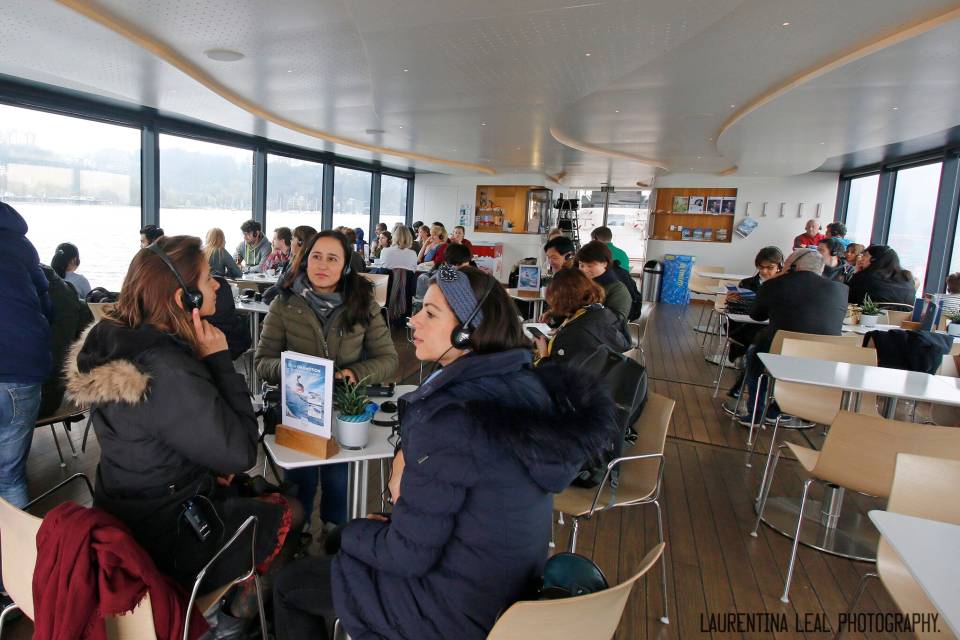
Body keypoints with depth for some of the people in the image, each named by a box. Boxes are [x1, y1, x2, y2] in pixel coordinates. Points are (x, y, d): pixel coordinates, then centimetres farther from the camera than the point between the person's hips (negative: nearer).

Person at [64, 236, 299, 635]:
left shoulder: (117, 341, -5)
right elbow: (240, 452, -24)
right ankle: (236, 613, 33)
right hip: (166, 542, -8)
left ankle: (228, 596, 35)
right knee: (288, 514, 12)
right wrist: (218, 359, -24)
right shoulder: (169, 374, -35)